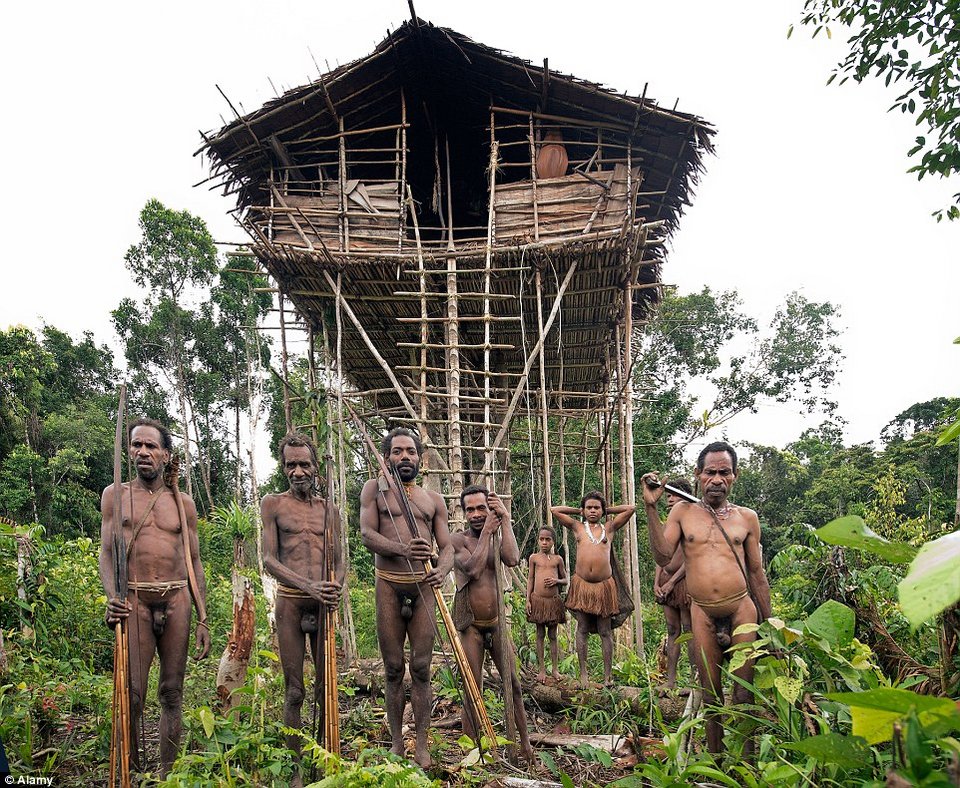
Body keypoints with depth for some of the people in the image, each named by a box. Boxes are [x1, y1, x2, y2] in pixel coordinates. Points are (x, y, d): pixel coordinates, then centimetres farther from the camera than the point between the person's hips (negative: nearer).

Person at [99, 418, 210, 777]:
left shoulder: (183, 503, 11)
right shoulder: (115, 495, 9)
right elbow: (106, 553, 4)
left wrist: (203, 620, 6)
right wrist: (112, 597, -16)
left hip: (176, 599, 2)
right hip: (135, 599, -1)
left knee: (172, 692, 5)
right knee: (132, 693, -5)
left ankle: (167, 774, 14)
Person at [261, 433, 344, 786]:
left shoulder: (330, 510, 11)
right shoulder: (273, 505, 2)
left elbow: (339, 561, 10)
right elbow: (269, 560, -6)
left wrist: (336, 587, -14)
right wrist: (309, 586, -21)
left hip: (323, 604, 3)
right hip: (290, 602, -2)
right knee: (294, 692, 3)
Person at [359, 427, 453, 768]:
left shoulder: (434, 499, 13)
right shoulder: (375, 488, 7)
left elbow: (447, 546, 8)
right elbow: (367, 534, -6)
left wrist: (441, 570, -16)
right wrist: (403, 549, -25)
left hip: (423, 587, 1)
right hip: (388, 586, -1)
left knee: (421, 667, 1)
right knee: (393, 669, 5)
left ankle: (422, 744, 9)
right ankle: (396, 741, 17)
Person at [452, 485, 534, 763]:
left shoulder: (497, 535, 3)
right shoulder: (458, 539, -8)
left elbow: (512, 559, -18)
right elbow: (474, 569, -26)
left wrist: (505, 519, -15)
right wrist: (486, 531, -18)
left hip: (497, 622, 4)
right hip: (470, 625, -4)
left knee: (513, 683, 10)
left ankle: (525, 742, 23)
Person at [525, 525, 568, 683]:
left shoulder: (558, 559, 4)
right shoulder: (534, 558, 2)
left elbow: (566, 580, 11)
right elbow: (530, 579, 5)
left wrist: (556, 580, -11)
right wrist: (528, 600, -1)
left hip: (553, 600, 1)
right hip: (538, 600, 0)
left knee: (553, 635, 8)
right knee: (540, 635, 6)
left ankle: (555, 669, 15)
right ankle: (542, 669, 13)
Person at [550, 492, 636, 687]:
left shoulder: (609, 527, 11)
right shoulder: (578, 527, 11)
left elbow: (630, 508, 8)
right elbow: (554, 509, 10)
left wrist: (607, 510, 15)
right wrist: (578, 511, 16)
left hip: (604, 585, 0)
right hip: (581, 584, 0)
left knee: (605, 631, 5)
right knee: (582, 629, 4)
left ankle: (608, 675, 9)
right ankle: (583, 674, 9)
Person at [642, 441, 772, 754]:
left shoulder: (747, 517, 8)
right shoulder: (682, 512, 6)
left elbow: (757, 574, 12)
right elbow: (663, 556, -7)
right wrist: (651, 506, -11)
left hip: (742, 608, 0)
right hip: (702, 613, 0)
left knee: (744, 693, 2)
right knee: (711, 695, 9)